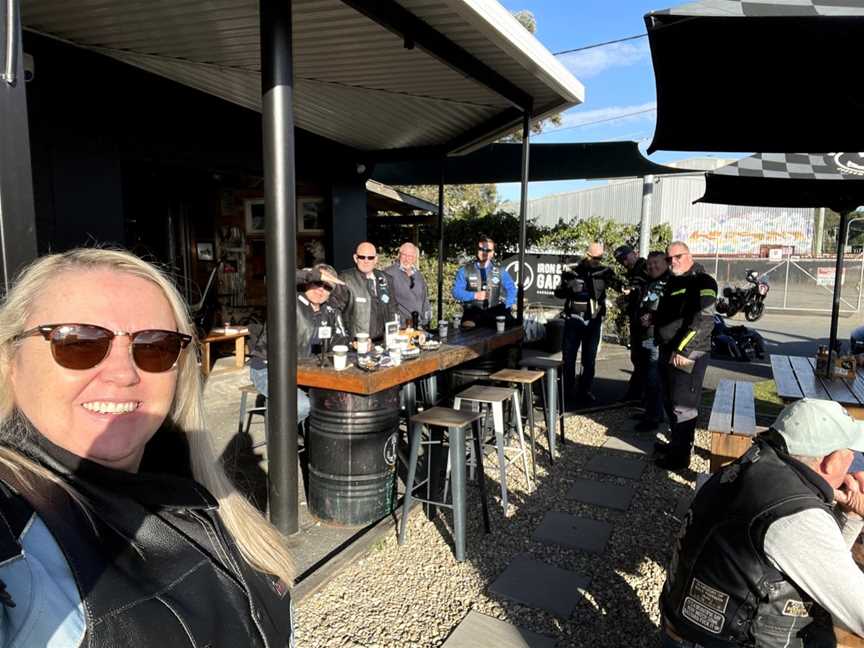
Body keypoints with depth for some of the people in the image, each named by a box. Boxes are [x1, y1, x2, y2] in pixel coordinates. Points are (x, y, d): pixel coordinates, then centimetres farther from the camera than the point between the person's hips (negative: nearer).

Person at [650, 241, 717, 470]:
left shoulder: (702, 282, -12)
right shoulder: (673, 282, 16)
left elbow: (704, 320, -22)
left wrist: (683, 349, -23)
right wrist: (654, 319, 8)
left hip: (688, 355, -9)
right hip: (667, 350, 9)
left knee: (682, 406, -3)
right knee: (669, 402, 18)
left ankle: (681, 455, 8)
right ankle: (675, 443, 34)